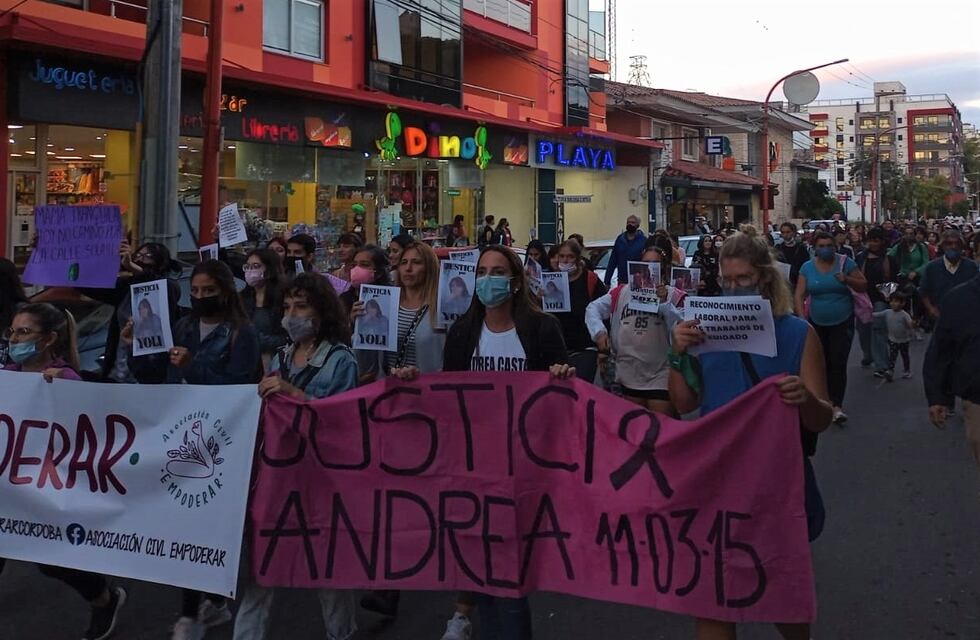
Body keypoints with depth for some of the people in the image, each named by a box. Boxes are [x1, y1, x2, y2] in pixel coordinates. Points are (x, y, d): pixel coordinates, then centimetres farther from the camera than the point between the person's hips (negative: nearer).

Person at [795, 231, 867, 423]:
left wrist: (847, 280, -21)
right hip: (817, 323, 2)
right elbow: (799, 295, -3)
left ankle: (837, 406, -11)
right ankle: (825, 399, 31)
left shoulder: (845, 262, -5)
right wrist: (802, 318, -16)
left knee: (838, 363, -12)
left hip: (842, 322, -2)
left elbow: (864, 286, -2)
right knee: (821, 363, 12)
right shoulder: (808, 267, -1)